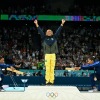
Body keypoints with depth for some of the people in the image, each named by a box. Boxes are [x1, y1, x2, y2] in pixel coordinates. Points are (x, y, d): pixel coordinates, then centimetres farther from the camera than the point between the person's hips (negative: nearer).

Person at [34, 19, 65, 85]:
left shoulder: (54, 37, 13)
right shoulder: (44, 38, 10)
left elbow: (58, 31, 8)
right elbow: (40, 31, 4)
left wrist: (62, 24, 2)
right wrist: (37, 25, -4)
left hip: (53, 55, 1)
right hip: (47, 55, -1)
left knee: (52, 68, 0)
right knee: (47, 68, -3)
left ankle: (51, 81, 2)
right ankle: (47, 81, -1)